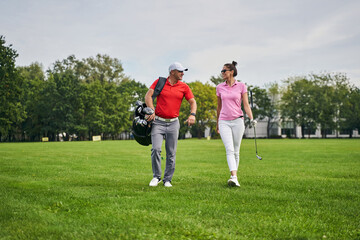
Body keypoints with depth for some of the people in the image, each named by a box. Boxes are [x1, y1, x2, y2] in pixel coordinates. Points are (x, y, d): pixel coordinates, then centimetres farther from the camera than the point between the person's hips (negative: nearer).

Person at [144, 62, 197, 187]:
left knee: (171, 153, 2)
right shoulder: (159, 82, 1)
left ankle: (167, 180, 14)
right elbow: (148, 96, -6)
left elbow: (193, 101, 5)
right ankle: (156, 177, 5)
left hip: (173, 123, 2)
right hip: (158, 122, -2)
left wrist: (192, 114, -14)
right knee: (156, 149, -13)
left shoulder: (184, 87, 6)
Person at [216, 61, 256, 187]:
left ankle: (234, 175, 15)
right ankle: (234, 177, -27)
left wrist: (251, 118, -16)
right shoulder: (219, 87, 9)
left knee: (236, 151, 4)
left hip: (237, 121, -1)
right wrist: (217, 123, 24)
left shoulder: (241, 86, 2)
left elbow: (246, 105, -1)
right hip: (224, 122, 1)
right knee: (229, 149, -16)